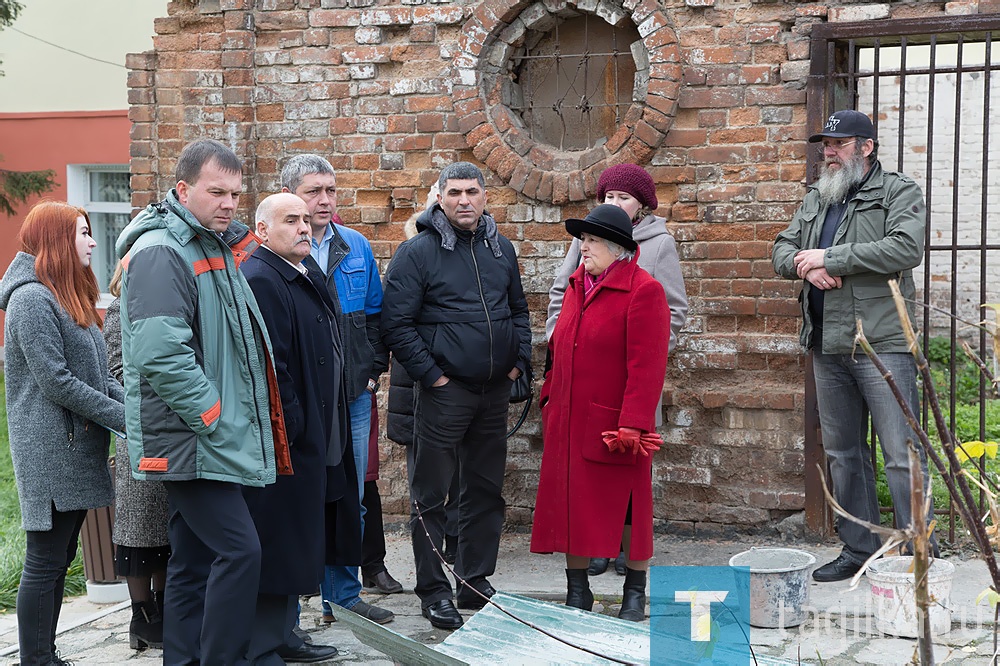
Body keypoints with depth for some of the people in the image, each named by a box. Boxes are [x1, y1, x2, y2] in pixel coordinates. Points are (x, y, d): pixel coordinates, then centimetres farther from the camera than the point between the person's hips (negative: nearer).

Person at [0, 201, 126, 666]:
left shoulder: (69, 297, 18)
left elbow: (97, 373, 18)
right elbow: (57, 382, -19)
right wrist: (124, 418, -16)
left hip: (76, 448, 10)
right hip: (51, 451, -10)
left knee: (60, 558, 13)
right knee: (45, 561, -4)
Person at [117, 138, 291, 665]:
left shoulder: (216, 247, 16)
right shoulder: (161, 252, -15)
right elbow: (161, 354, -25)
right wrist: (214, 418, -20)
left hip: (209, 438, 9)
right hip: (191, 438, -9)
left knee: (195, 561, 12)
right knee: (239, 549, -13)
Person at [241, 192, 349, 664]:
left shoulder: (306, 279, 17)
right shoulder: (259, 280, -16)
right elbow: (267, 365, -23)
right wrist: (293, 427, -21)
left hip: (307, 437, 10)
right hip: (279, 443, -10)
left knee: (296, 542, 17)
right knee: (274, 542, -4)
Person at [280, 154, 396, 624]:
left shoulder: (356, 246, 9)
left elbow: (374, 313, 17)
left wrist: (373, 368, 8)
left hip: (353, 394, 5)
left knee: (349, 499, 12)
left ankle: (343, 597, 24)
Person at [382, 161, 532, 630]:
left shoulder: (501, 248, 11)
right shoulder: (418, 251, -7)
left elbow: (518, 308, 21)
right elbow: (396, 323, -10)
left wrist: (519, 360, 8)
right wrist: (431, 375, -13)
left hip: (495, 392, 6)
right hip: (444, 392, -6)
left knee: (486, 491, 13)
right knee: (431, 495, 0)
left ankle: (476, 582, 25)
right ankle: (433, 592, 10)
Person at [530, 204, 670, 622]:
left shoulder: (643, 291, -11)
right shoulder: (577, 286, 12)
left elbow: (646, 366, -16)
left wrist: (632, 425, -20)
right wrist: (550, 397, 16)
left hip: (614, 424, -6)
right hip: (568, 422, 7)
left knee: (627, 507, 6)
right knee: (570, 504, 9)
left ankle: (635, 594, 21)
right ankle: (577, 593, 22)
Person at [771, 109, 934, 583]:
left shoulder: (899, 192, -2)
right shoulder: (815, 198, 19)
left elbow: (905, 248, -17)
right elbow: (781, 250, 19)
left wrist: (829, 257, -14)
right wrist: (802, 263, -6)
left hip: (882, 345, -7)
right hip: (827, 347, 7)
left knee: (902, 454, -7)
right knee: (842, 453, 13)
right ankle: (859, 548, 23)